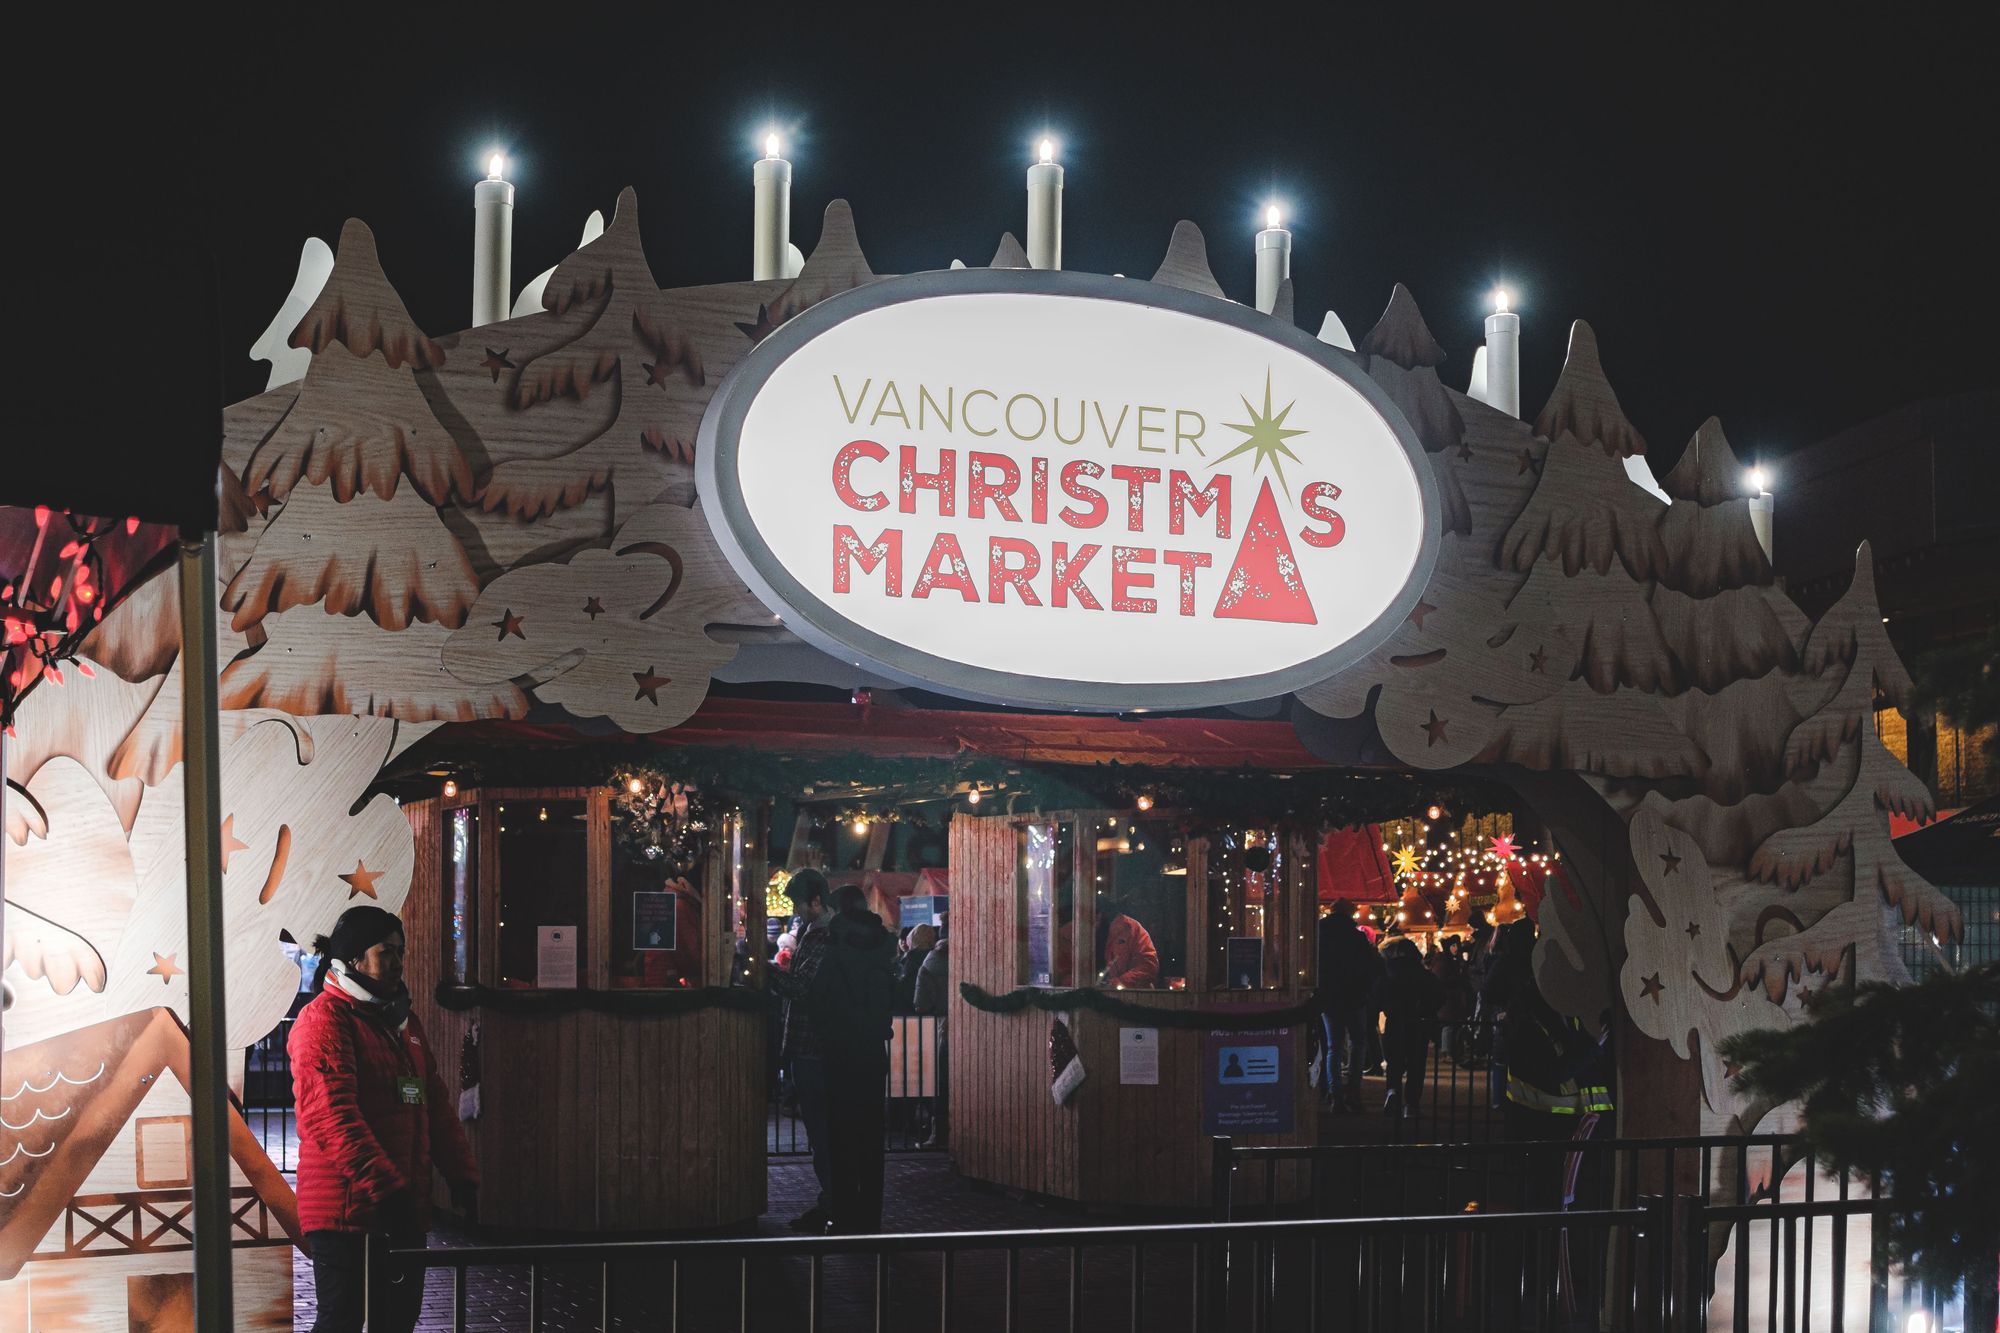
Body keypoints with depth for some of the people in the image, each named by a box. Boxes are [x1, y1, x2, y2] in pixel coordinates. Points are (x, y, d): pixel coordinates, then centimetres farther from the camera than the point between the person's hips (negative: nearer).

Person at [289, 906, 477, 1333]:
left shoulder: (402, 1021, 17)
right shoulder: (325, 1019, -11)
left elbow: (436, 1105, 19)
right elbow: (332, 1117, -21)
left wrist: (462, 1176, 9)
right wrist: (385, 1187, -25)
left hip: (403, 1211, 8)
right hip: (346, 1213, -8)